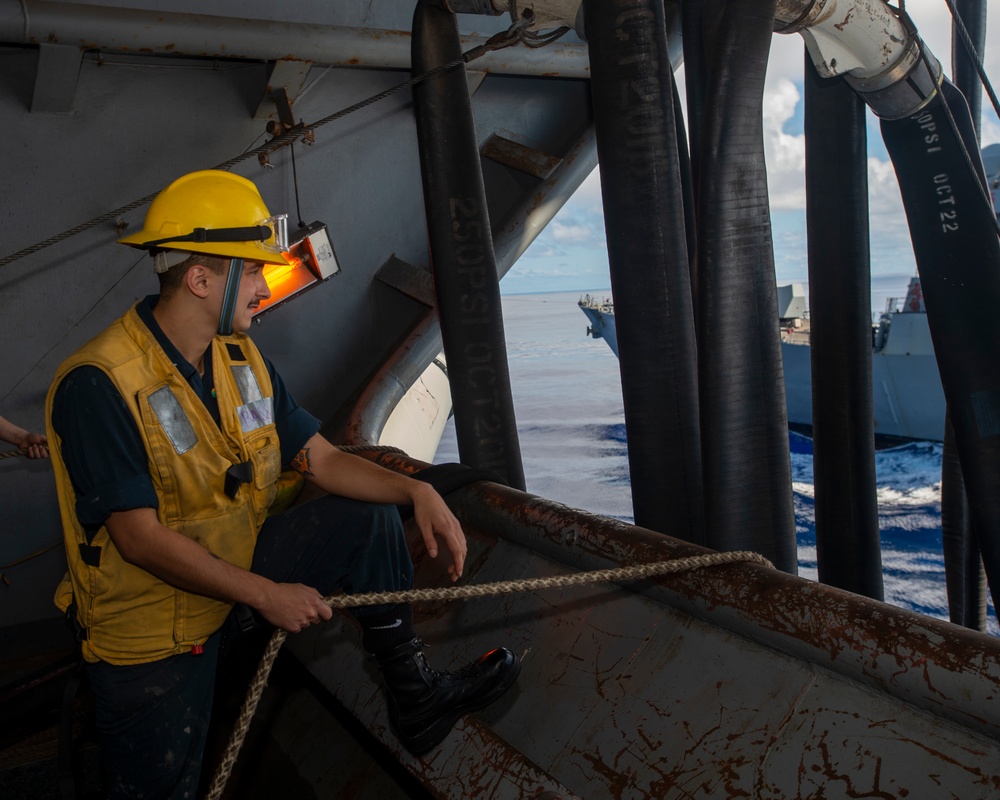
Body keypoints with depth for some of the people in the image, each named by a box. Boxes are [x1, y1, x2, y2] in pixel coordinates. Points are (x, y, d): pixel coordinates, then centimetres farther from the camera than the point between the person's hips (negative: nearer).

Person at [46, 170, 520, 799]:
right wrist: (265, 594, -25)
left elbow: (321, 459, -1)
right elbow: (139, 537, -26)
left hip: (240, 567, 6)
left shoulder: (243, 361, -1)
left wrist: (417, 491, -16)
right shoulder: (98, 384, -24)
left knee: (368, 517, -9)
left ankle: (413, 694, 0)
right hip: (150, 624, -6)